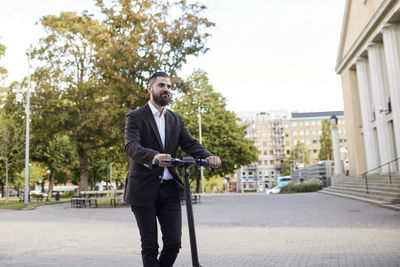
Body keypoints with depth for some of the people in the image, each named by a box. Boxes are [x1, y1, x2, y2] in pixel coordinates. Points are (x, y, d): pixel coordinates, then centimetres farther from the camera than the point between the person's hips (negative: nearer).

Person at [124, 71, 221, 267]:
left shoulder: (176, 120, 14)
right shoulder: (135, 117, -2)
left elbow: (191, 144, 1)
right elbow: (131, 146, -19)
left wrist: (208, 156, -21)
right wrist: (154, 157, -40)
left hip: (169, 189, 4)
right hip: (144, 189, -4)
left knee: (174, 242, 2)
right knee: (149, 246, 3)